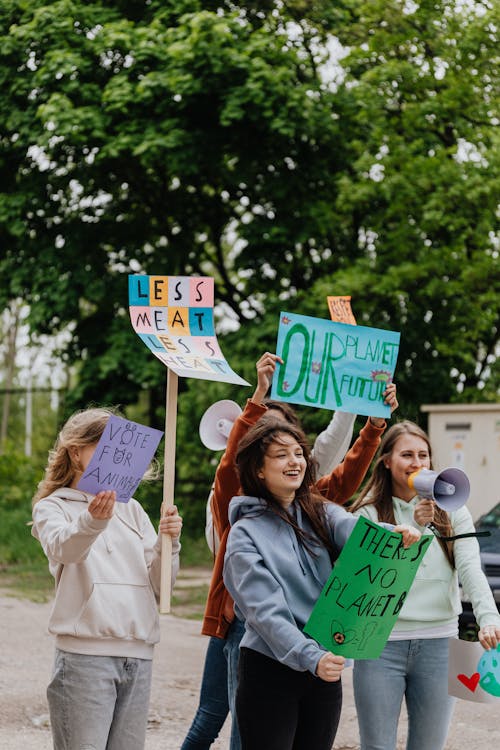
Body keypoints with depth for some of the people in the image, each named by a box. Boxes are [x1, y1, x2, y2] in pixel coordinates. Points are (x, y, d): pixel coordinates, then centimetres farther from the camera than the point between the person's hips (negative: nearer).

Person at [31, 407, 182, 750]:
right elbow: (63, 548, -19)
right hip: (84, 655, -4)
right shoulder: (52, 507, 5)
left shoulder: (132, 509, 18)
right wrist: (92, 521, -40)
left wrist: (168, 543, -7)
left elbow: (159, 586, 13)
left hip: (138, 657, 5)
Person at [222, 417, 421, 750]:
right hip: (269, 669, -4)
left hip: (326, 671, 4)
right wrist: (310, 657, -29)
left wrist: (396, 534, -36)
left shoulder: (322, 512, 8)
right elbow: (265, 610, -16)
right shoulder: (245, 534, -5)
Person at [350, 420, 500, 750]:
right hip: (381, 644, -1)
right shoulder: (368, 514, 0)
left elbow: (471, 569, -9)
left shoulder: (450, 510, 4)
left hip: (439, 643, 1)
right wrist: (412, 530, -18)